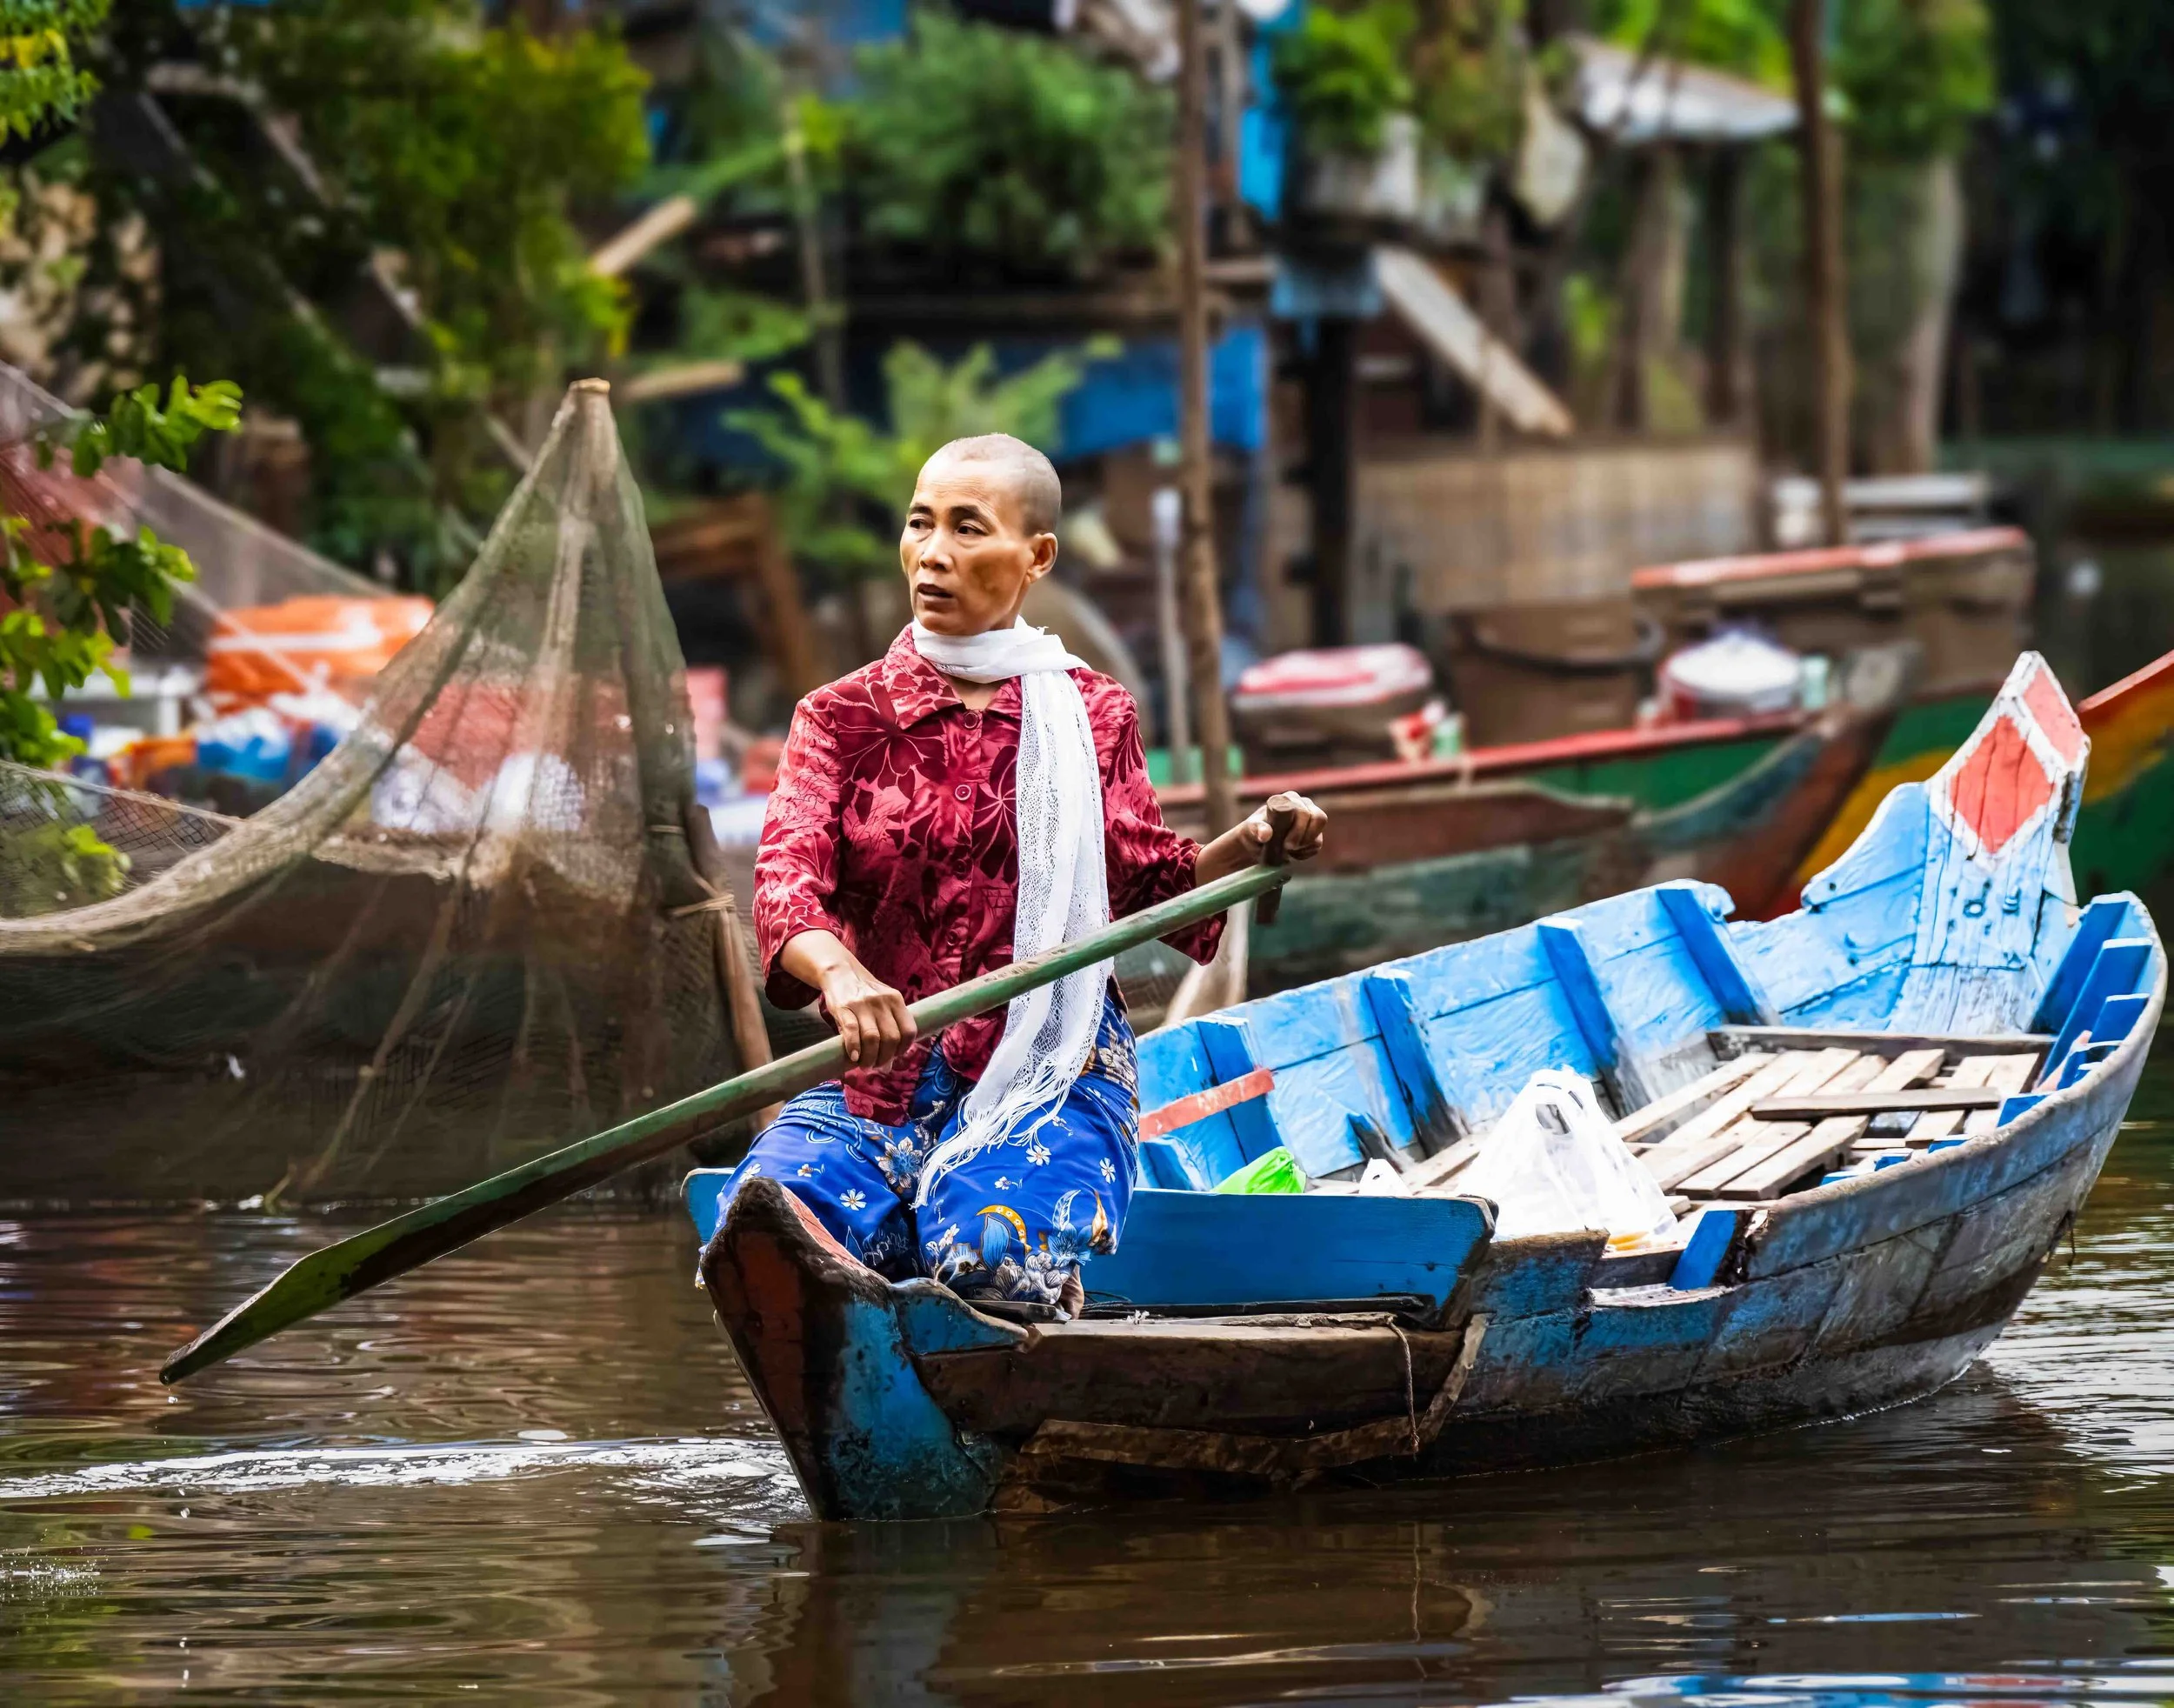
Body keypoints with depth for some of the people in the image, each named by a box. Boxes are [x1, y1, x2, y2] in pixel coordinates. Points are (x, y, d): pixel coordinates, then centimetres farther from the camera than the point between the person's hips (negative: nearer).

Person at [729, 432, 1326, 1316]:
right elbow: (784, 884, -8)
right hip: (876, 1076, 1)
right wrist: (839, 972, -31)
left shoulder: (1091, 718, 10)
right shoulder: (842, 717, 8)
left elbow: (1151, 882, 19)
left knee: (992, 1251, -33)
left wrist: (1247, 846, -3)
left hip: (1049, 1071, -1)